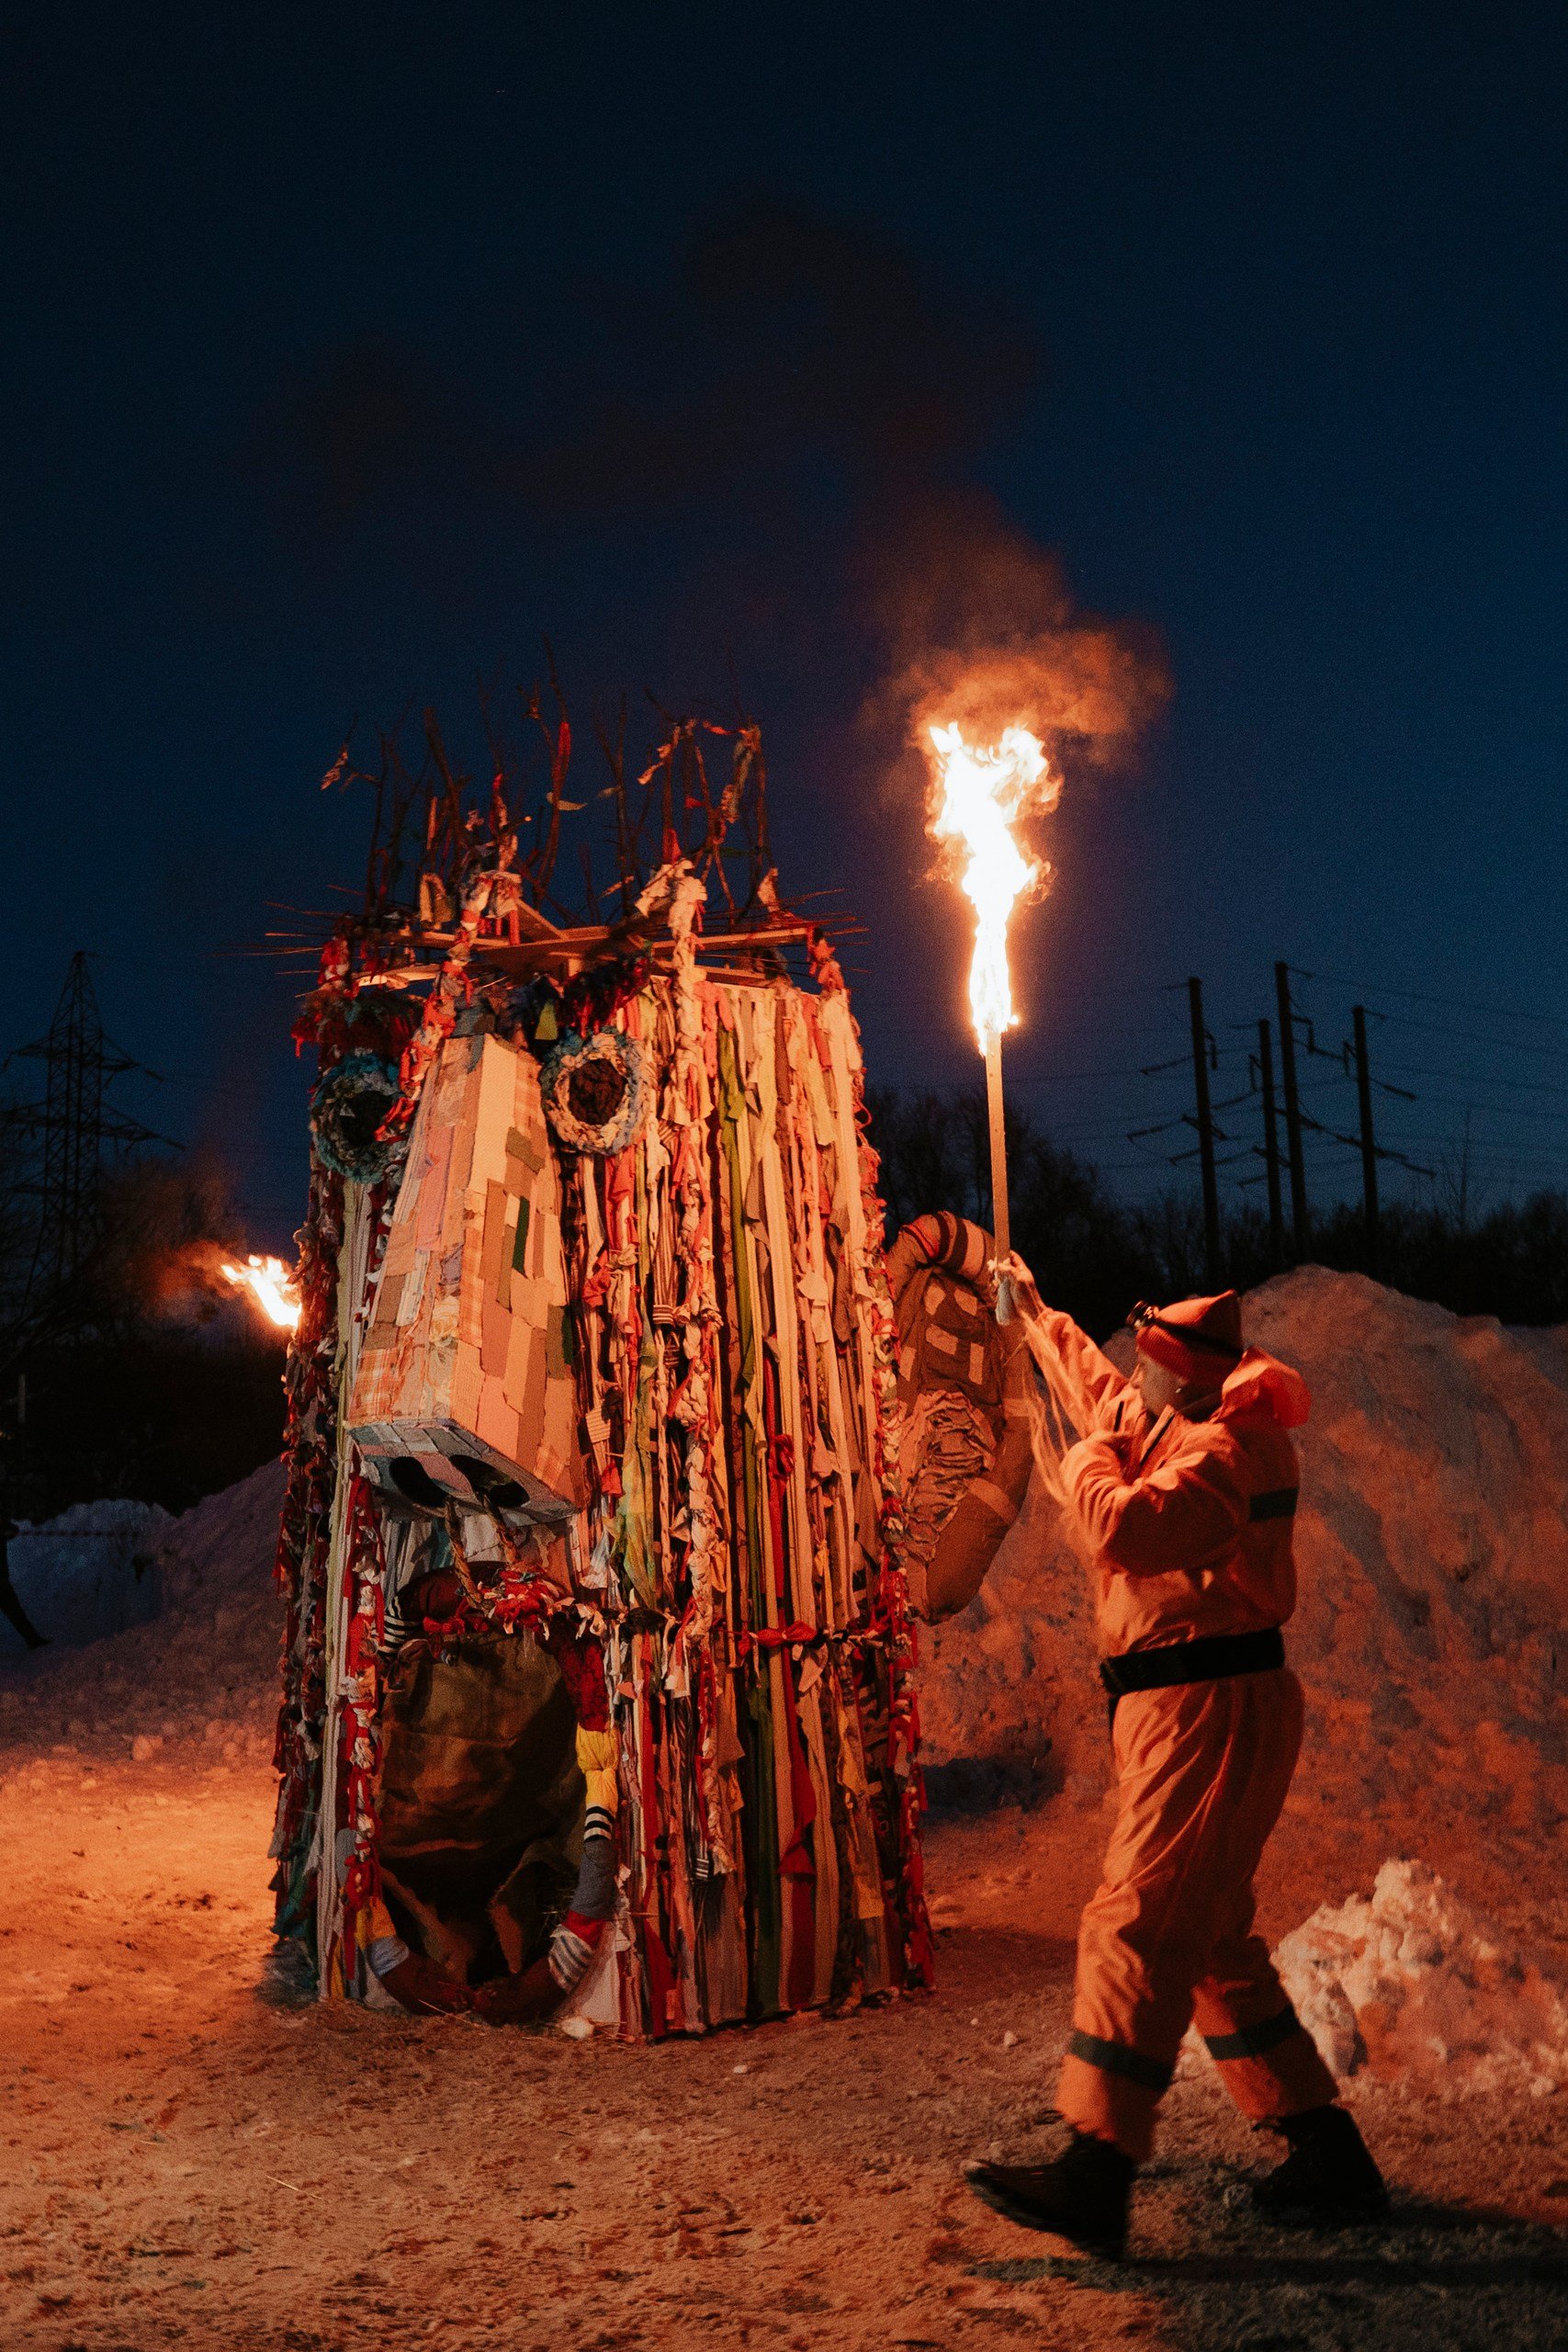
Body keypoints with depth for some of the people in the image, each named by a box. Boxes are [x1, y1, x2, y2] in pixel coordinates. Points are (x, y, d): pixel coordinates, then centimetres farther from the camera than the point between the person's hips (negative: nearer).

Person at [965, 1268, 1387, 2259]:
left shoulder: (1230, 1448, -15)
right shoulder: (1161, 1423, 15)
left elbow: (1128, 1530, -30)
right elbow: (1097, 1381, 36)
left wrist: (1090, 1463, -10)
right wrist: (1036, 1311, 48)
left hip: (1215, 1711, -10)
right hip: (1180, 1709, 10)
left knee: (1139, 1926, -15)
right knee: (1211, 1941, 14)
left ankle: (1096, 2175, -16)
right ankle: (1331, 2156, 21)